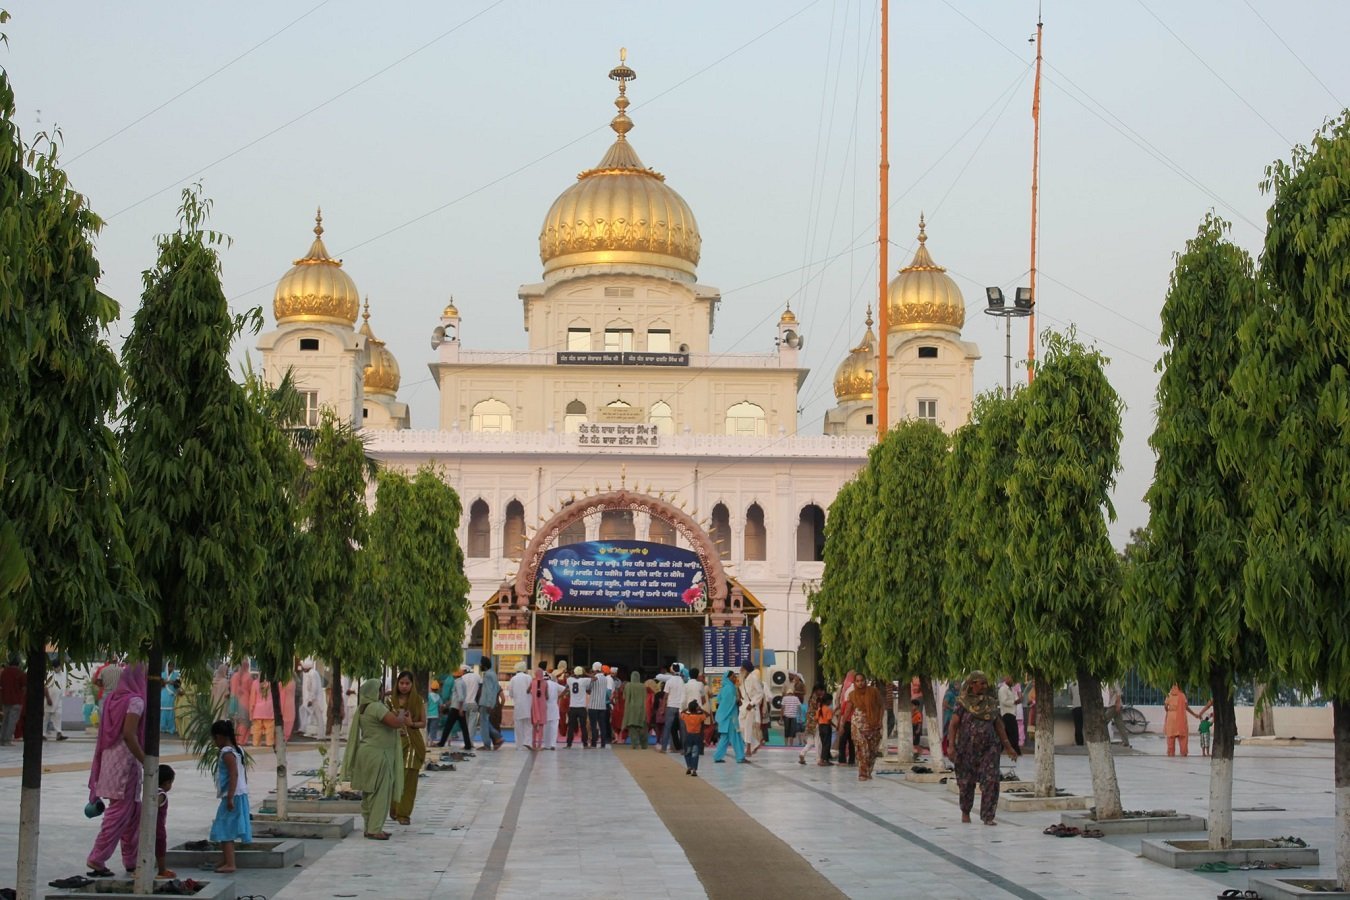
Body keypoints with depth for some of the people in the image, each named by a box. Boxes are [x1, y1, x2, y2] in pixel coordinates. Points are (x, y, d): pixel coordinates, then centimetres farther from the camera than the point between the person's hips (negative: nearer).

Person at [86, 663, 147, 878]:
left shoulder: (112, 699, 12)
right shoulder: (135, 700, -12)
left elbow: (104, 732, 13)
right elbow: (129, 734, -21)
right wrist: (145, 761, -16)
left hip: (109, 756, 9)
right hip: (126, 761, -9)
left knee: (133, 811, 17)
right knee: (119, 813, -4)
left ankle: (131, 860, 22)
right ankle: (97, 859, -6)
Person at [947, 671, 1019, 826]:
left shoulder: (991, 702, 7)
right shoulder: (963, 703, -3)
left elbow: (998, 725, 13)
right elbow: (953, 725, -7)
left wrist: (1008, 746, 12)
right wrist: (951, 746, -16)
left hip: (989, 748, 2)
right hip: (967, 748, -2)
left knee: (991, 781, -11)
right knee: (966, 782, 9)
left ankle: (988, 816, -7)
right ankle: (965, 812, 31)